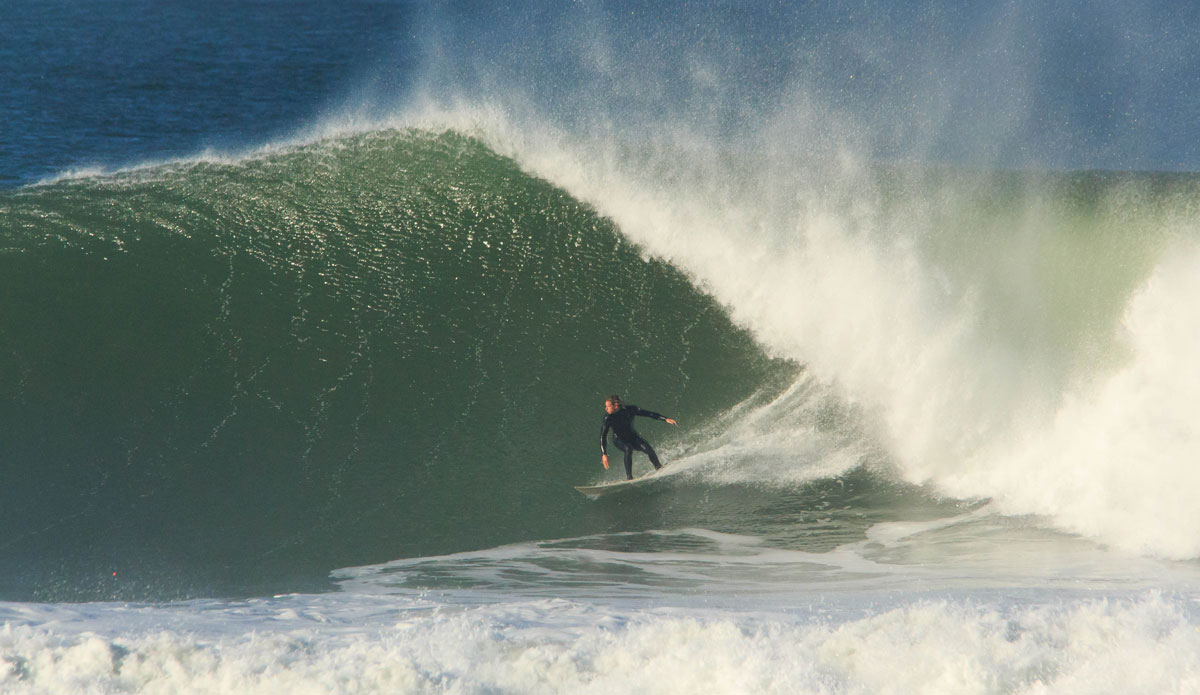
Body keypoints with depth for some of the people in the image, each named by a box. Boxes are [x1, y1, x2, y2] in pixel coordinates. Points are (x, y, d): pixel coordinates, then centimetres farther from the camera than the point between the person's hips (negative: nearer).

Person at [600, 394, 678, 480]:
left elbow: (648, 414, -14)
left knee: (648, 448, -23)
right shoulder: (608, 418, -21)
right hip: (620, 440, -1)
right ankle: (629, 477, -30)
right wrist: (604, 454, -30)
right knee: (628, 449, -34)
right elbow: (603, 437, -21)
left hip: (633, 437, 1)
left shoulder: (630, 410, -18)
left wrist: (666, 419, -19)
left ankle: (659, 468, 0)